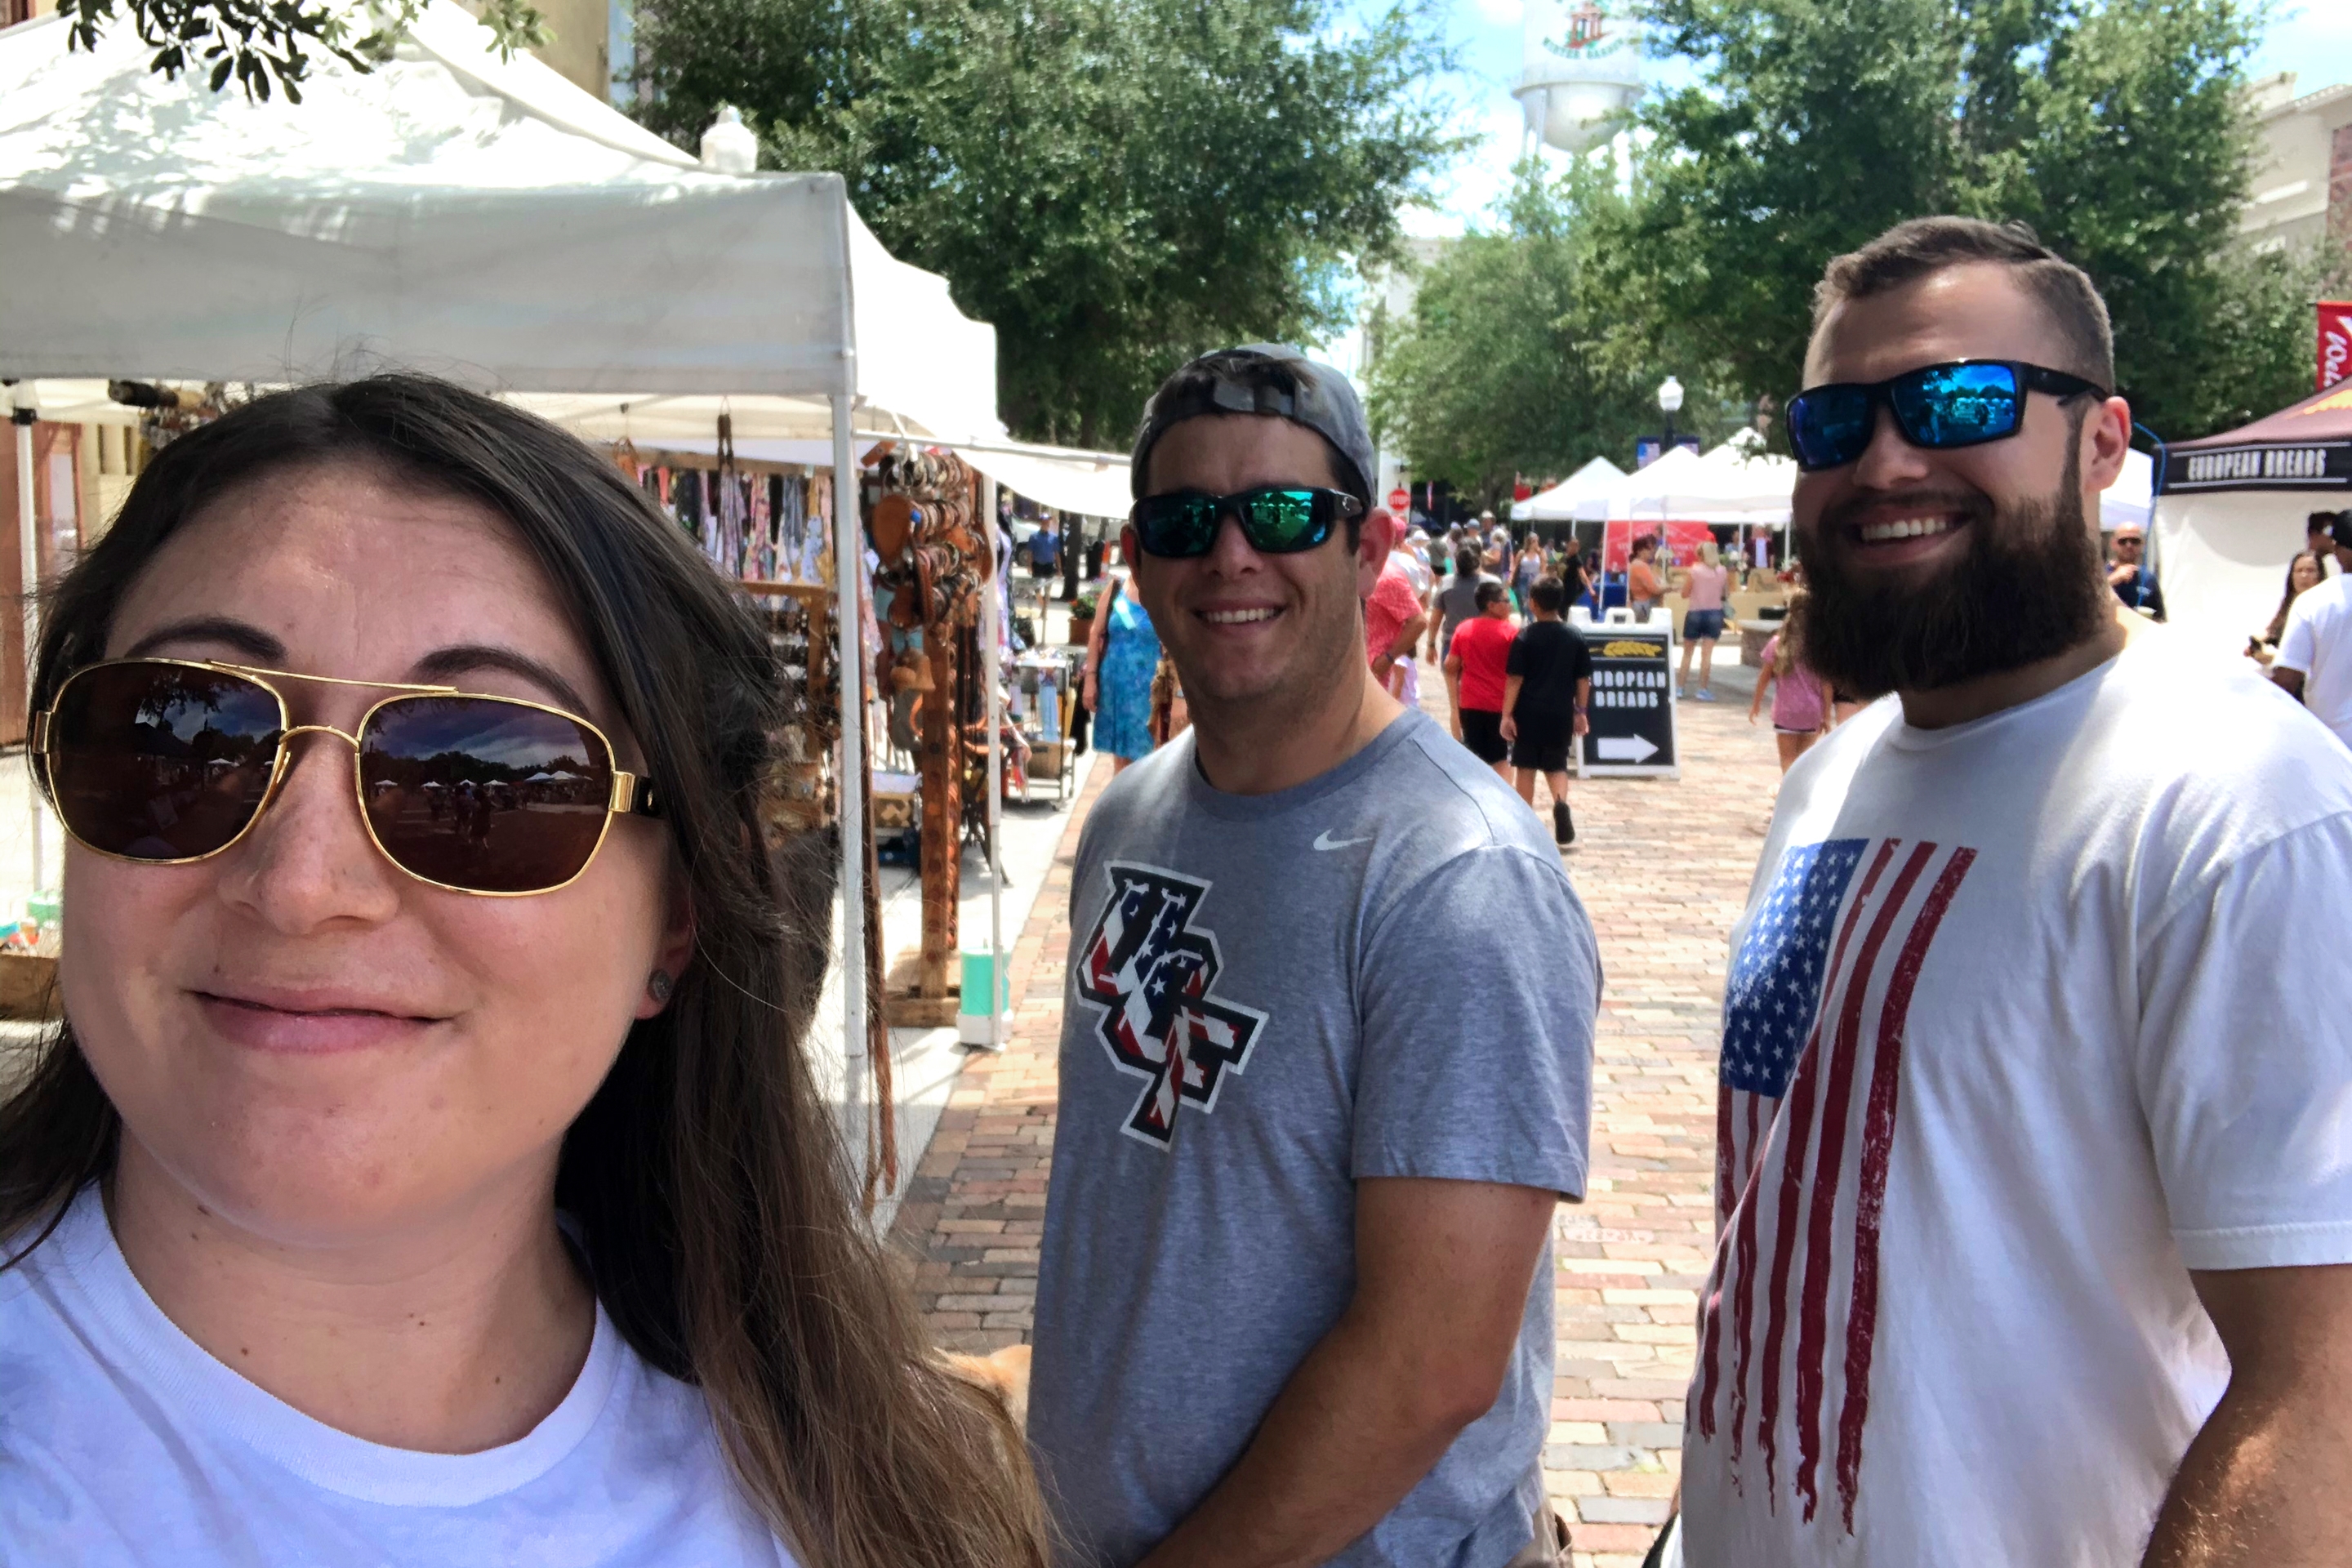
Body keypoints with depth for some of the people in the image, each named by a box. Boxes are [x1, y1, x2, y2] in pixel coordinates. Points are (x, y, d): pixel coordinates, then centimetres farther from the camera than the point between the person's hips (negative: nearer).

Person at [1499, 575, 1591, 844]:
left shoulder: (1525, 637, -8)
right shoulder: (1575, 638, 2)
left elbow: (1514, 679, -10)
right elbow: (1583, 679, 6)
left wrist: (1507, 714, -7)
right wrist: (1580, 712, 16)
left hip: (1529, 711, -2)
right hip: (1561, 713, 2)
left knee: (1526, 767, 10)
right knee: (1557, 766, 14)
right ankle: (1561, 802, -14)